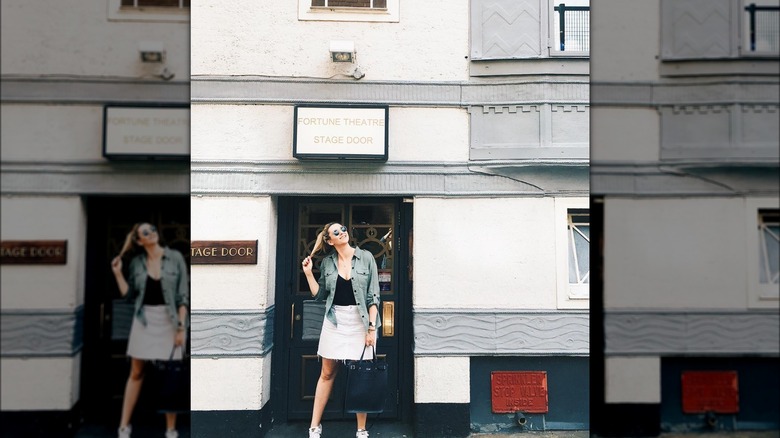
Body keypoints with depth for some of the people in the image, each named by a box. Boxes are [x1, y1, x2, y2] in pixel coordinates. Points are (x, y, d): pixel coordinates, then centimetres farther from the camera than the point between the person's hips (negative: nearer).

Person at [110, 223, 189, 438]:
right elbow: (129, 294, 8)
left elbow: (183, 295, -5)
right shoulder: (136, 262, 3)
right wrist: (117, 273, -3)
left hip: (168, 320, -2)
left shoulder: (175, 257, -4)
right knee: (136, 373, 10)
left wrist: (181, 326, -10)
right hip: (144, 320, 2)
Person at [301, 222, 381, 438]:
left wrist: (372, 327, -11)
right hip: (334, 320, 2)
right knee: (327, 373, 9)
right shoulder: (327, 262, 5)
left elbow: (373, 296, -5)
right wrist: (308, 273, -1)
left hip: (360, 321, -2)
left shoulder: (366, 257, -4)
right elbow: (320, 295, 10)